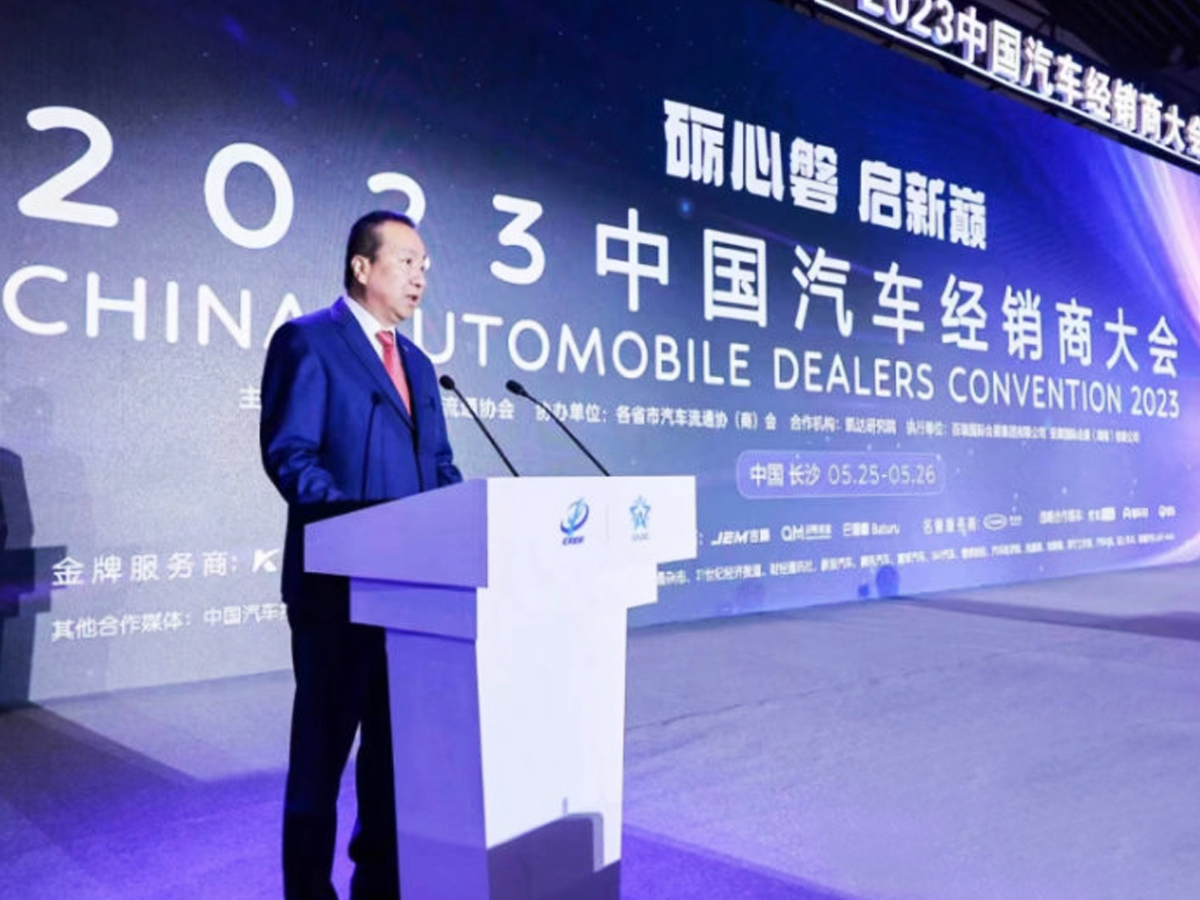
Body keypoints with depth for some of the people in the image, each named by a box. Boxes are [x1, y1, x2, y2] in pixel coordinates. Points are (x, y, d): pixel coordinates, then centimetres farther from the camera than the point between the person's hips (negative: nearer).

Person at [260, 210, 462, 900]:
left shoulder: (417, 363, 18)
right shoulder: (307, 340, -5)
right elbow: (288, 454, -15)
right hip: (338, 579, -7)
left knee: (398, 738, 16)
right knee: (325, 741, 5)